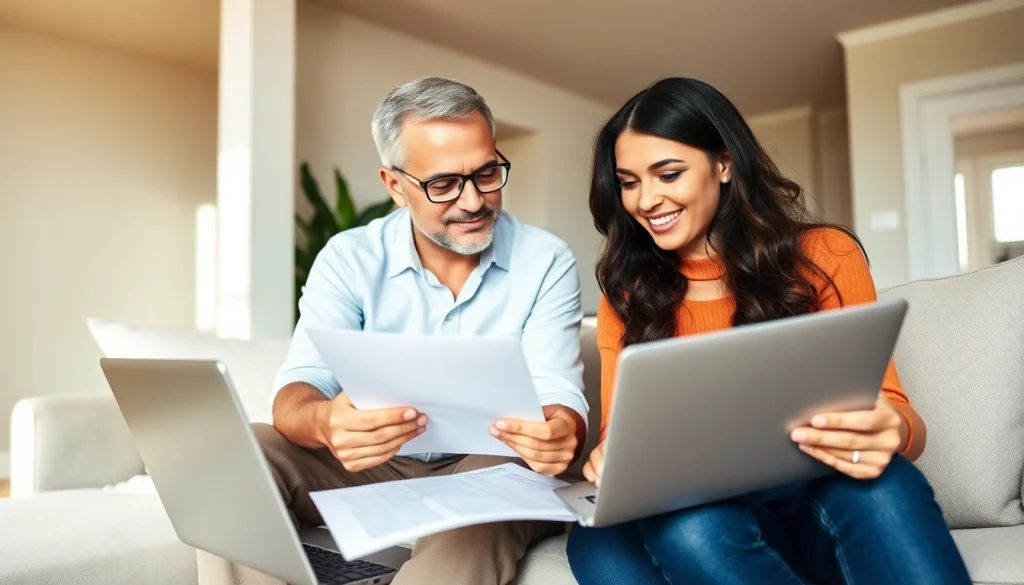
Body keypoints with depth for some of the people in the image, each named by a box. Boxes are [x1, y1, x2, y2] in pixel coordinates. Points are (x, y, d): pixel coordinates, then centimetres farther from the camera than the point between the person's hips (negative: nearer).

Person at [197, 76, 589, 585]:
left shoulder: (545, 262, -6)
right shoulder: (349, 260, -4)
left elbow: (558, 397, -14)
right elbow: (298, 392, -14)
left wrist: (559, 433, -41)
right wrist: (326, 423, -41)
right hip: (368, 467, 2)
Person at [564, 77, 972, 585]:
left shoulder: (823, 256, -1)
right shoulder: (625, 294, 7)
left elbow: (894, 411, -5)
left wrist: (889, 433, -30)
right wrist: (613, 459, -25)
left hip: (828, 506, -2)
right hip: (698, 516, 3)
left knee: (881, 482, -36)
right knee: (600, 541, -32)